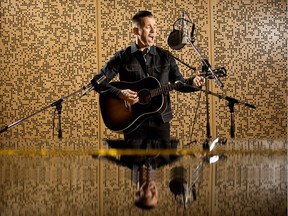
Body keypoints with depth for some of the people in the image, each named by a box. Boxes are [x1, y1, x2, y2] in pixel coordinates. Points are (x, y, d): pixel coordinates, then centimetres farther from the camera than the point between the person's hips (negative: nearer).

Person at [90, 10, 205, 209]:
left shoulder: (165, 57, 6)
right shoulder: (123, 57, -2)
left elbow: (179, 83, 9)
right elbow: (97, 81, -5)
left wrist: (193, 84, -12)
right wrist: (120, 93, -19)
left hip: (160, 120, 2)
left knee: (163, 164, 4)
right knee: (135, 165, 3)